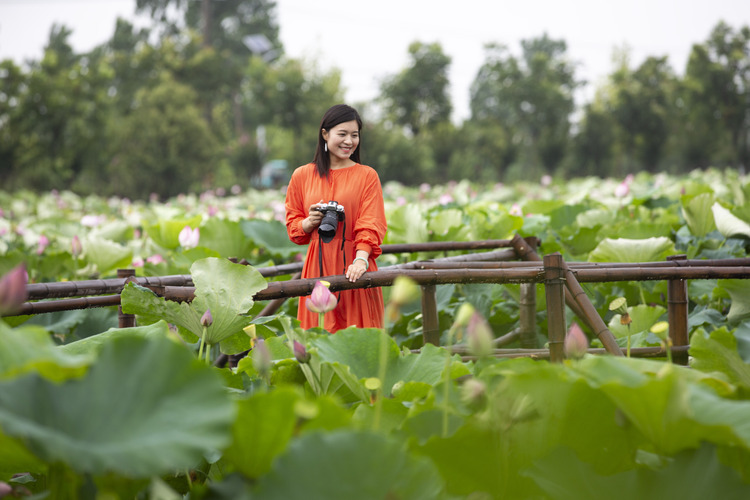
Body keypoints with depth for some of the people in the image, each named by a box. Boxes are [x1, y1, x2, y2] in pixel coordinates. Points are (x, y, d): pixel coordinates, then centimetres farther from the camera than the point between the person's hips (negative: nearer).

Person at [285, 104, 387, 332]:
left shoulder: (367, 175, 5)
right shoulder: (302, 176, 10)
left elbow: (371, 225, -3)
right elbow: (292, 224, 15)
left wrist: (361, 259, -20)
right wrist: (309, 222, -8)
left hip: (352, 264, -1)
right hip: (319, 265, 1)